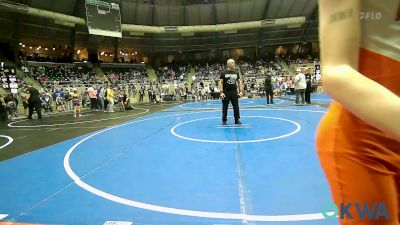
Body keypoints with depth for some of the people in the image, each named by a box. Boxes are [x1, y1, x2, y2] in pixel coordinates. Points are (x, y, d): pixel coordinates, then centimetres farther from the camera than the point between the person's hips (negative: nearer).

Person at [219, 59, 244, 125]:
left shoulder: (236, 72, 7)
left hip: (234, 92, 3)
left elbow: (239, 82, 10)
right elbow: (221, 82, -6)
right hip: (226, 92, -3)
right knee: (225, 107, 5)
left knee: (236, 107, 5)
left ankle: (237, 120, 15)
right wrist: (222, 92, -15)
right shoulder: (223, 73, -4)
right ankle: (224, 120, 15)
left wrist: (241, 91, 2)